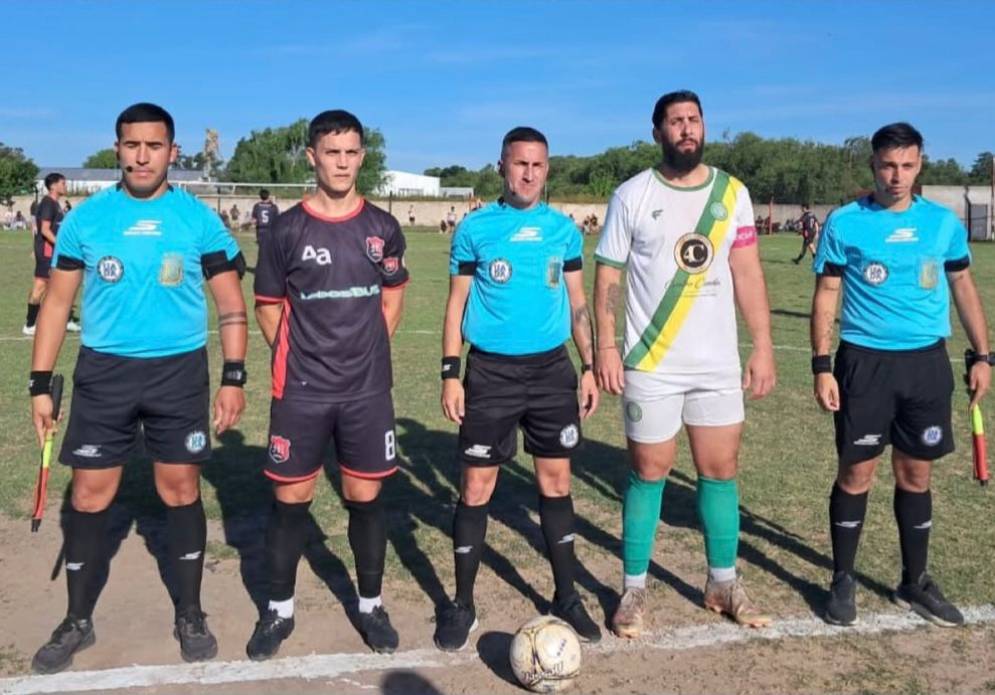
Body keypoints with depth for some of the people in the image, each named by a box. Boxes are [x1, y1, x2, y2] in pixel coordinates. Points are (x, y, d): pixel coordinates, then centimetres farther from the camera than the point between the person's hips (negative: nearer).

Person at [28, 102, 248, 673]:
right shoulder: (85, 218, 1)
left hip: (179, 371, -1)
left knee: (181, 492, 6)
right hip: (104, 371, 1)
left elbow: (231, 304, 1)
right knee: (89, 497, 5)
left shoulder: (199, 219, -2)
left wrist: (234, 378, -7)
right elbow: (58, 303, 6)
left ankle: (190, 616, 23)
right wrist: (41, 383, 2)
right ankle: (78, 622, 22)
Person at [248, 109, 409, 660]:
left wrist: (367, 352, 7)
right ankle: (279, 610, 23)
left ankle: (371, 605, 25)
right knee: (290, 499, 5)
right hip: (300, 391, -1)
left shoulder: (383, 228, 3)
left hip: (368, 389, 1)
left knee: (365, 496, 8)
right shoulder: (287, 230, -3)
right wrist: (300, 360, -1)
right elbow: (269, 306, 5)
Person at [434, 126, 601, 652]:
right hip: (491, 371, -2)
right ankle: (462, 604, 16)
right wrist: (450, 374, -5)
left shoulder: (563, 228, 6)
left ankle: (566, 598, 24)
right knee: (476, 487, 1)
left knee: (555, 482, 9)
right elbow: (457, 303, 1)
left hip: (552, 370, 2)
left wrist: (589, 367, 8)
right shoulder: (475, 227, -1)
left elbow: (577, 302, 12)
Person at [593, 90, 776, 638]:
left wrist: (763, 346, 1)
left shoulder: (732, 193, 6)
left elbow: (747, 273, 6)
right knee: (649, 472, 4)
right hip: (651, 365, -3)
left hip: (719, 362, 3)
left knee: (720, 470, 9)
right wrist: (605, 346, -10)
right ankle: (634, 590, 17)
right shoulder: (632, 195, -2)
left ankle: (723, 584, 26)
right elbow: (609, 274, -1)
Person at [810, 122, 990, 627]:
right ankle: (843, 580, 16)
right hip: (865, 361, -3)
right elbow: (826, 296, -2)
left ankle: (915, 582, 26)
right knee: (856, 473, 1)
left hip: (927, 361, 3)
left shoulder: (944, 222, 5)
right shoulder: (844, 223, -4)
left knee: (916, 474, 11)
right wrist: (821, 365, -9)